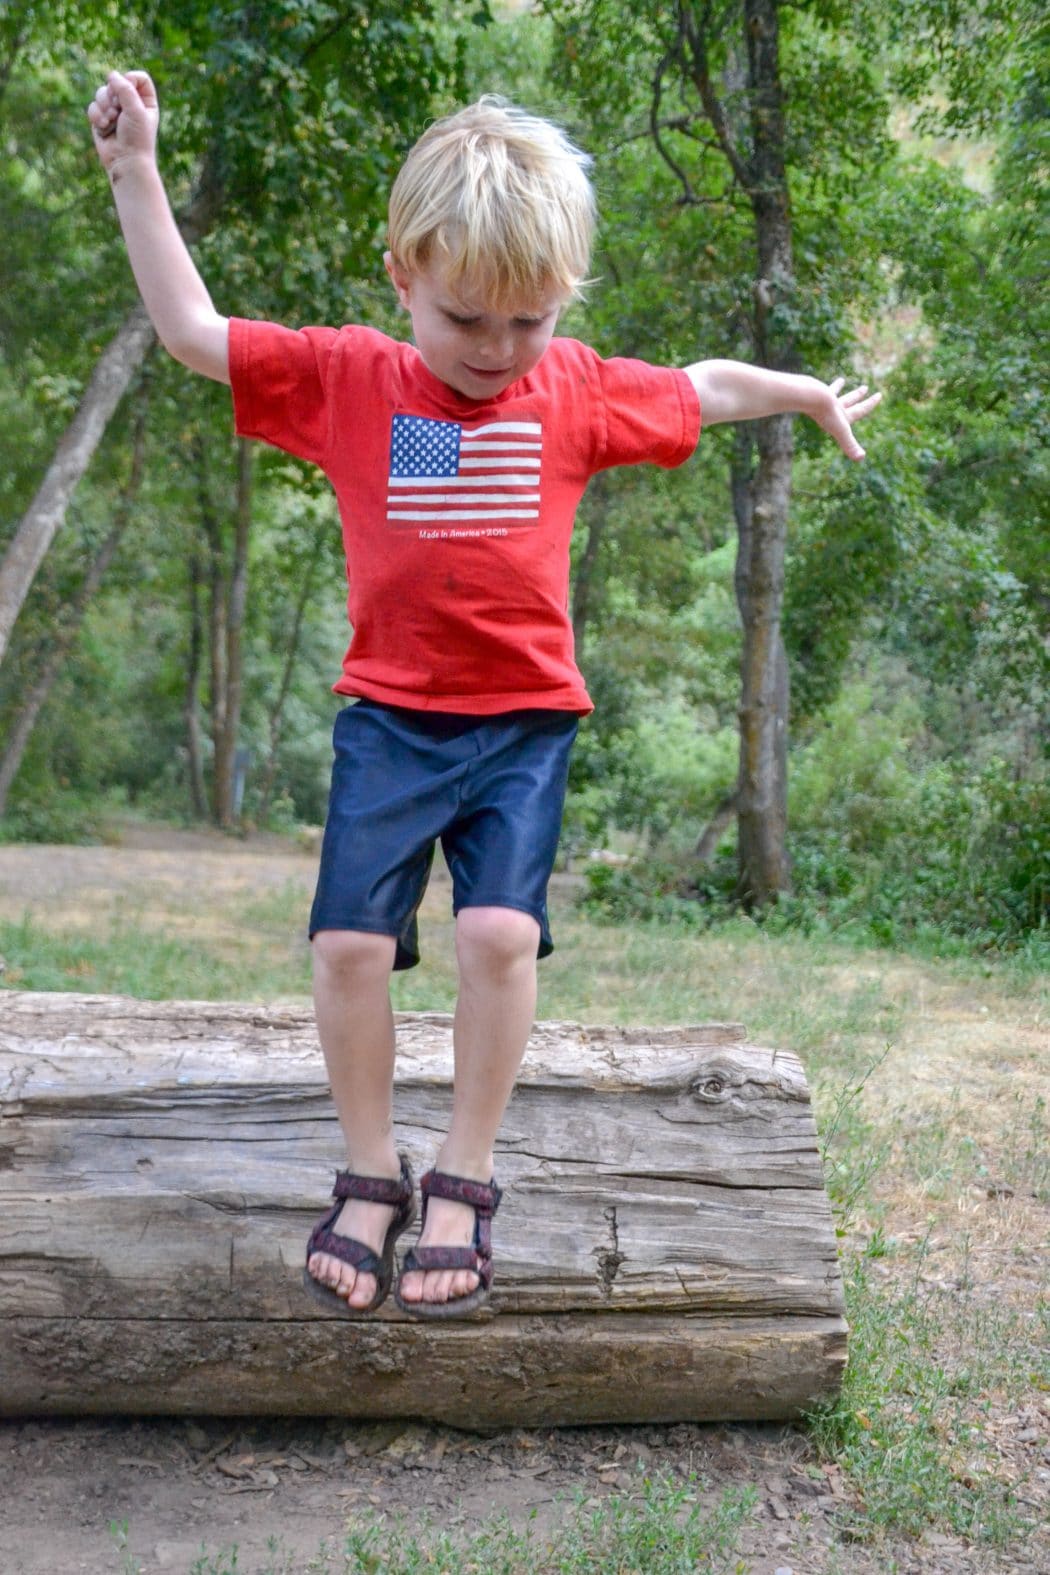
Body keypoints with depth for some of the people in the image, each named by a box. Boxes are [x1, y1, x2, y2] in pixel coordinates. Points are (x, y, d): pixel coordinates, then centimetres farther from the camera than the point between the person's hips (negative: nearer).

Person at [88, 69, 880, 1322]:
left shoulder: (581, 392, 7)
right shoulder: (344, 380, 3)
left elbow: (704, 388, 24)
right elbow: (190, 330, 4)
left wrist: (813, 397, 37)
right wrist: (135, 173, 0)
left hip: (525, 717, 0)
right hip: (390, 715, 0)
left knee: (501, 931, -17)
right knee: (349, 939, -11)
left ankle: (463, 1184, 2)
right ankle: (371, 1177, 10)